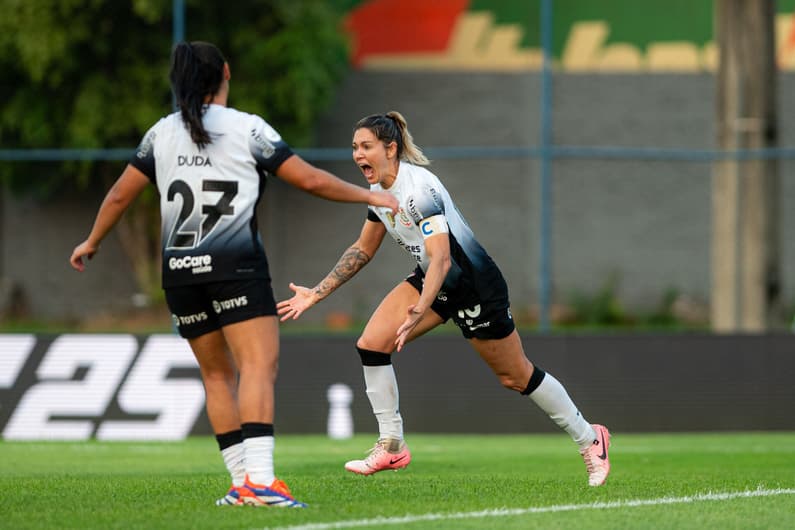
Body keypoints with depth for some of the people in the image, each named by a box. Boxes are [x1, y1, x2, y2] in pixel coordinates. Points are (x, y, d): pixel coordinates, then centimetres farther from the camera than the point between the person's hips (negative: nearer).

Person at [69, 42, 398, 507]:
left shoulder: (162, 133, 10)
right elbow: (310, 180, -1)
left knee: (217, 374, 14)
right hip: (236, 266, -5)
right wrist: (368, 196, 13)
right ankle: (260, 480, -29)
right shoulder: (248, 129, -2)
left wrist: (92, 242, 33)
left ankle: (243, 483, 10)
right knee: (259, 367, -14)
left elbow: (120, 195, 17)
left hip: (180, 270, 5)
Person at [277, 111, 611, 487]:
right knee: (371, 344, -10)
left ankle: (588, 439, 23)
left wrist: (419, 312, -52)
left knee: (516, 377, 3)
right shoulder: (380, 190, -1)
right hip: (433, 282, 8)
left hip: (474, 284, -8)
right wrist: (316, 294, 10)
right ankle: (391, 447, 0)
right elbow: (363, 250, 13)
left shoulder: (419, 188, -29)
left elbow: (441, 257, -38)